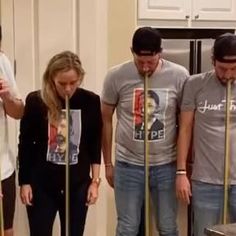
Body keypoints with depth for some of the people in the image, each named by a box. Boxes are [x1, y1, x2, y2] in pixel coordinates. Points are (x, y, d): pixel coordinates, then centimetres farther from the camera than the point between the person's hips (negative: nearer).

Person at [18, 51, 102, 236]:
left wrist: (95, 181, 2)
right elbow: (25, 144, -1)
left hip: (77, 185, 1)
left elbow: (95, 144, 2)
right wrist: (24, 182, -1)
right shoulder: (35, 101, -9)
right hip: (41, 185, -1)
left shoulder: (90, 101, -6)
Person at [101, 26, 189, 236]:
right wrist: (108, 163, 5)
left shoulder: (179, 76, -8)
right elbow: (106, 120, 2)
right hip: (128, 165, 0)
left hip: (166, 165, 1)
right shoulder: (116, 76, -9)